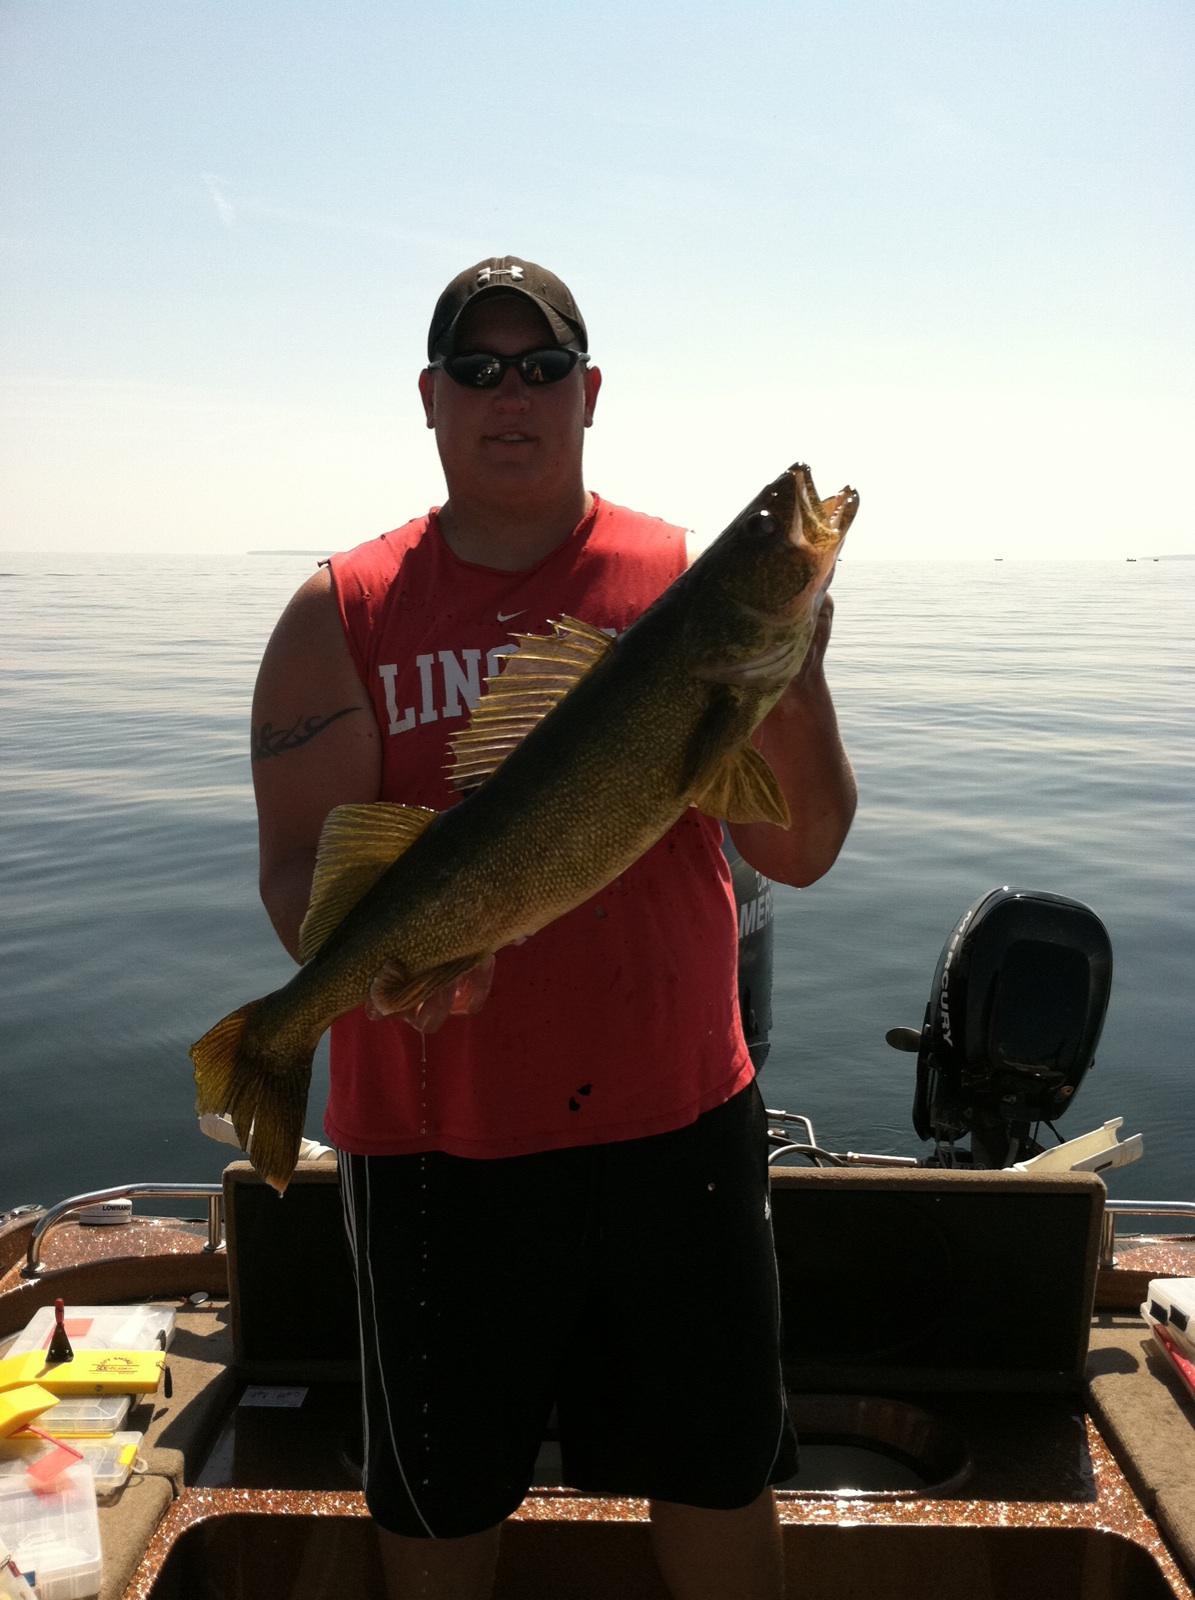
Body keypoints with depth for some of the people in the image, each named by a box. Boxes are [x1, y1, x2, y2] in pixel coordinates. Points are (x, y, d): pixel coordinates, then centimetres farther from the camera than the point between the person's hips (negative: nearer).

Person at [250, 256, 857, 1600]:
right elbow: (299, 866, -7)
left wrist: (797, 684, -23)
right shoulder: (343, 614, -1)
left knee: (718, 1482, 18)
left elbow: (798, 853, -5)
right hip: (437, 1135, 0)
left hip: (681, 1121, 1)